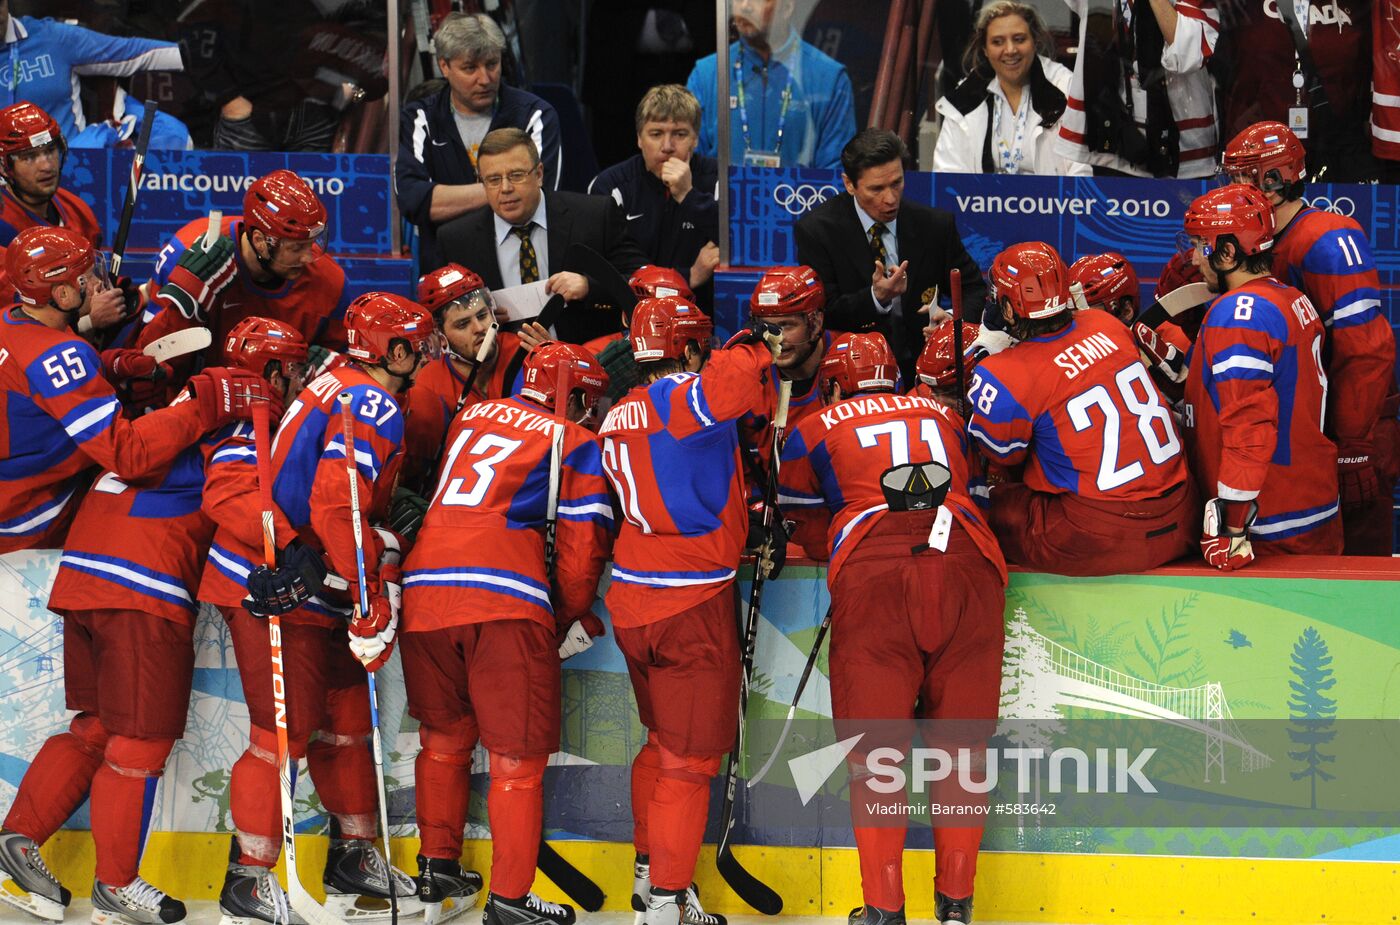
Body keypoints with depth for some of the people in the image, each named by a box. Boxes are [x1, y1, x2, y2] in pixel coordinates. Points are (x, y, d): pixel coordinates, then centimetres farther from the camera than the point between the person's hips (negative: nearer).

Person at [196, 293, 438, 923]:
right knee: (285, 734, -6)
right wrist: (373, 597, -19)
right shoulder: (373, 407, -14)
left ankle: (353, 857, 26)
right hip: (271, 588, -10)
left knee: (345, 722, 15)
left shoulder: (338, 387, 15)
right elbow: (336, 507, -24)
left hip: (312, 587, 10)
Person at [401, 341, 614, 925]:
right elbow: (580, 550, 4)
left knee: (444, 735, 22)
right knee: (517, 756, 3)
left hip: (424, 587, 5)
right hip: (506, 602, -5)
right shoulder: (575, 444, 8)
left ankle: (437, 867, 30)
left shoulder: (472, 416, 22)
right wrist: (571, 625, 20)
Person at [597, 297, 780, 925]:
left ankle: (648, 874, 34)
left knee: (662, 741, 24)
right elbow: (726, 383, -36)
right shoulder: (684, 399, -15)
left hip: (631, 600, 8)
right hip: (692, 602, -8)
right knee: (690, 757, 0)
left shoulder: (619, 419, 11)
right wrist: (757, 350, -15)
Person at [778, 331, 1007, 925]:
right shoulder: (943, 416, 31)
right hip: (966, 562, 2)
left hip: (872, 570, -2)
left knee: (874, 743, 3)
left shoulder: (816, 430, 23)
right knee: (960, 741, 9)